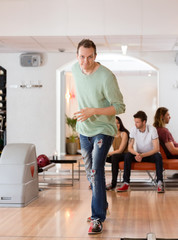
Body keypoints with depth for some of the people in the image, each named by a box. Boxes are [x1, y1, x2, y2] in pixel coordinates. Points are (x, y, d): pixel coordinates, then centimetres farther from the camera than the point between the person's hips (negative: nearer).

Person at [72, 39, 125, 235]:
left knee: (96, 172, -16)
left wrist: (93, 111, -29)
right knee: (90, 173, 16)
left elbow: (119, 107, -20)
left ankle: (98, 218, -8)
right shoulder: (75, 69, -3)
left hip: (103, 130, -6)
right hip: (84, 130, 7)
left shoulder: (106, 77, -23)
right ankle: (101, 206, 36)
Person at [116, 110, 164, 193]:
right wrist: (137, 154, -33)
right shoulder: (133, 130, -11)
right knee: (127, 156, -27)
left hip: (151, 154, -2)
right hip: (139, 154, 2)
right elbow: (130, 148, -10)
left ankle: (160, 183, -33)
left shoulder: (152, 129, -19)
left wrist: (142, 155, -34)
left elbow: (156, 149, -23)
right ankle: (126, 183, -26)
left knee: (158, 156, -35)